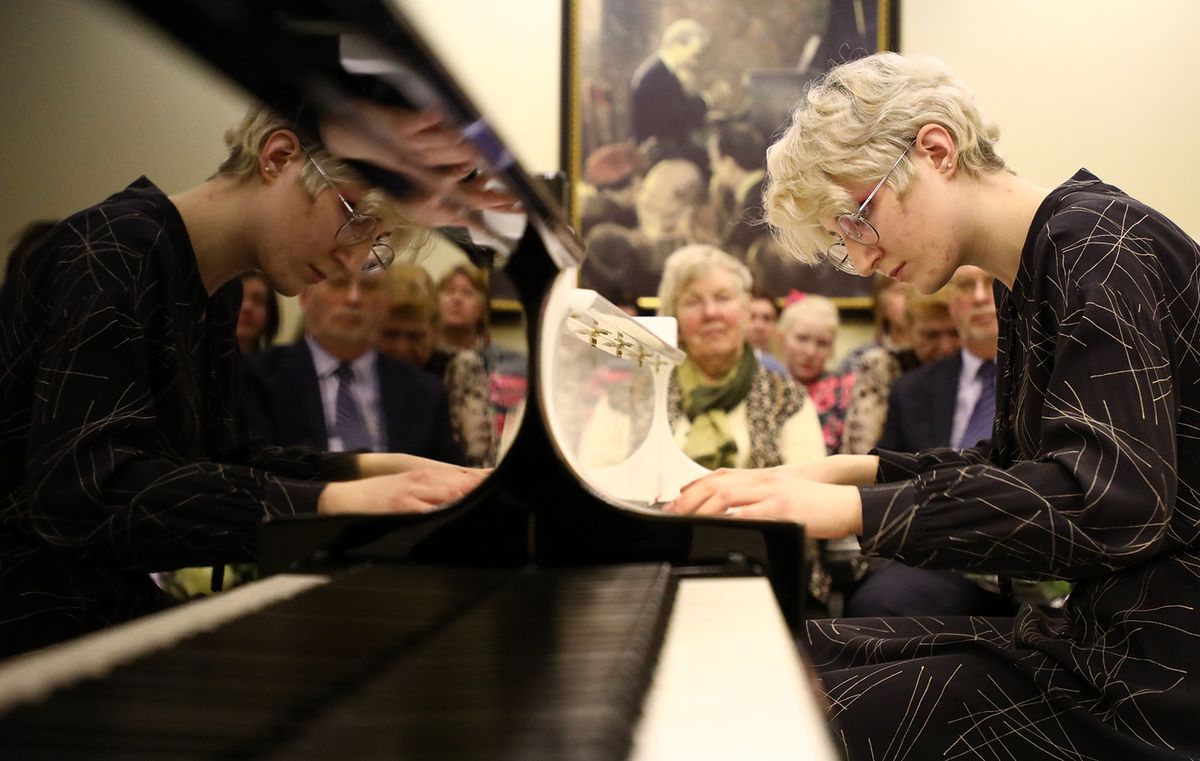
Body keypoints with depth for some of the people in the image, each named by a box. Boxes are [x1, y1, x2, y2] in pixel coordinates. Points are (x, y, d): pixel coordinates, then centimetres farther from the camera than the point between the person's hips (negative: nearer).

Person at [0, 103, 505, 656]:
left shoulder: (215, 292, 11)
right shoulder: (114, 252, -17)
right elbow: (81, 491, -28)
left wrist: (374, 471, 1)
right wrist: (330, 503, -32)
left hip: (117, 611, 8)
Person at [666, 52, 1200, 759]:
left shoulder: (1095, 239, -15)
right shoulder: (1024, 284, 13)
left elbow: (1116, 498, -27)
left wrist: (850, 509, -26)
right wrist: (850, 471, 8)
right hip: (1090, 631, 9)